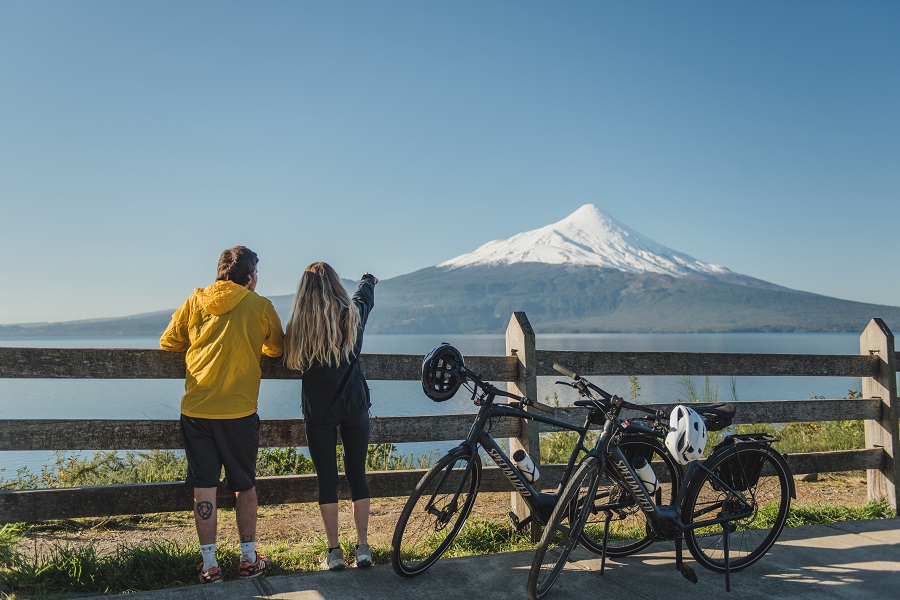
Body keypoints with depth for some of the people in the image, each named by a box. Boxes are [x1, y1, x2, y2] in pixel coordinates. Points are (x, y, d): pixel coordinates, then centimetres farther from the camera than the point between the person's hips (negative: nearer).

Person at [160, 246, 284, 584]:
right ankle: (249, 560, 22)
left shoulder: (195, 301, 4)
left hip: (196, 410, 2)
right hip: (239, 412, -2)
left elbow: (167, 343, 12)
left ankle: (209, 565, 14)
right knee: (244, 486, 13)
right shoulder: (260, 305, -2)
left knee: (204, 488, 8)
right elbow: (278, 349, 10)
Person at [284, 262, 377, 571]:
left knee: (327, 479, 6)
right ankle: (363, 547, 13)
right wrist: (368, 279, 42)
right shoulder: (353, 314, -2)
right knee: (357, 475, 10)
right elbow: (366, 294, 21)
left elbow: (292, 362, 5)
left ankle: (334, 551, 11)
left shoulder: (298, 325, -8)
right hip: (355, 406, 2)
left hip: (318, 411, -2)